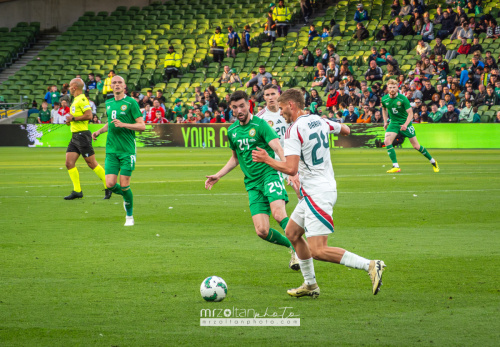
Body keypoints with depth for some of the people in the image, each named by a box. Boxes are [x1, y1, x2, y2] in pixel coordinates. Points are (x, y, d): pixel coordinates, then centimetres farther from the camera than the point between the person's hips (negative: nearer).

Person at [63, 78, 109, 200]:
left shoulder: (82, 99, -13)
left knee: (92, 163, -6)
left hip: (82, 135, -10)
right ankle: (77, 191, 3)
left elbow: (89, 115, -24)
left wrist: (73, 118, -16)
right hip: (75, 135, 10)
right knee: (69, 163, 1)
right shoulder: (76, 100, 18)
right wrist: (70, 121, 13)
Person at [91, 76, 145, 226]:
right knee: (110, 184, -8)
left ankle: (129, 216, 14)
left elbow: (142, 126, -8)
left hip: (127, 150, -4)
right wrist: (99, 131, 15)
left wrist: (123, 124, -20)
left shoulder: (131, 103, -5)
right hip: (111, 150, 5)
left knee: (124, 185, -7)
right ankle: (125, 195, 26)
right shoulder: (108, 103, 12)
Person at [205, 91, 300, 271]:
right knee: (262, 231, -9)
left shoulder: (260, 124, -6)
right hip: (252, 183, 5)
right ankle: (292, 247, 15)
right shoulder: (232, 131, 13)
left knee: (278, 213, -31)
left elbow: (278, 149, -18)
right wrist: (218, 175, 24)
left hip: (269, 174, -5)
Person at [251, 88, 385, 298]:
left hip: (317, 195, -10)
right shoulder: (319, 121, 8)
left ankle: (370, 266, -19)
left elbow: (291, 169, -24)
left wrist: (267, 160, -10)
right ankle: (310, 285, 26)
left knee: (318, 251, -13)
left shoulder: (294, 130, -17)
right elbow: (345, 131, 27)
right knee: (292, 233, 21)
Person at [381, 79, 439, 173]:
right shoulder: (384, 99, -4)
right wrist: (385, 121, 13)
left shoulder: (403, 99, -17)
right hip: (394, 123, 3)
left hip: (405, 124, -3)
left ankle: (433, 161, 21)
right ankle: (396, 166, -19)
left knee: (416, 146, 0)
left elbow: (410, 113, -16)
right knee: (387, 141, -22)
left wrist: (405, 124, -29)